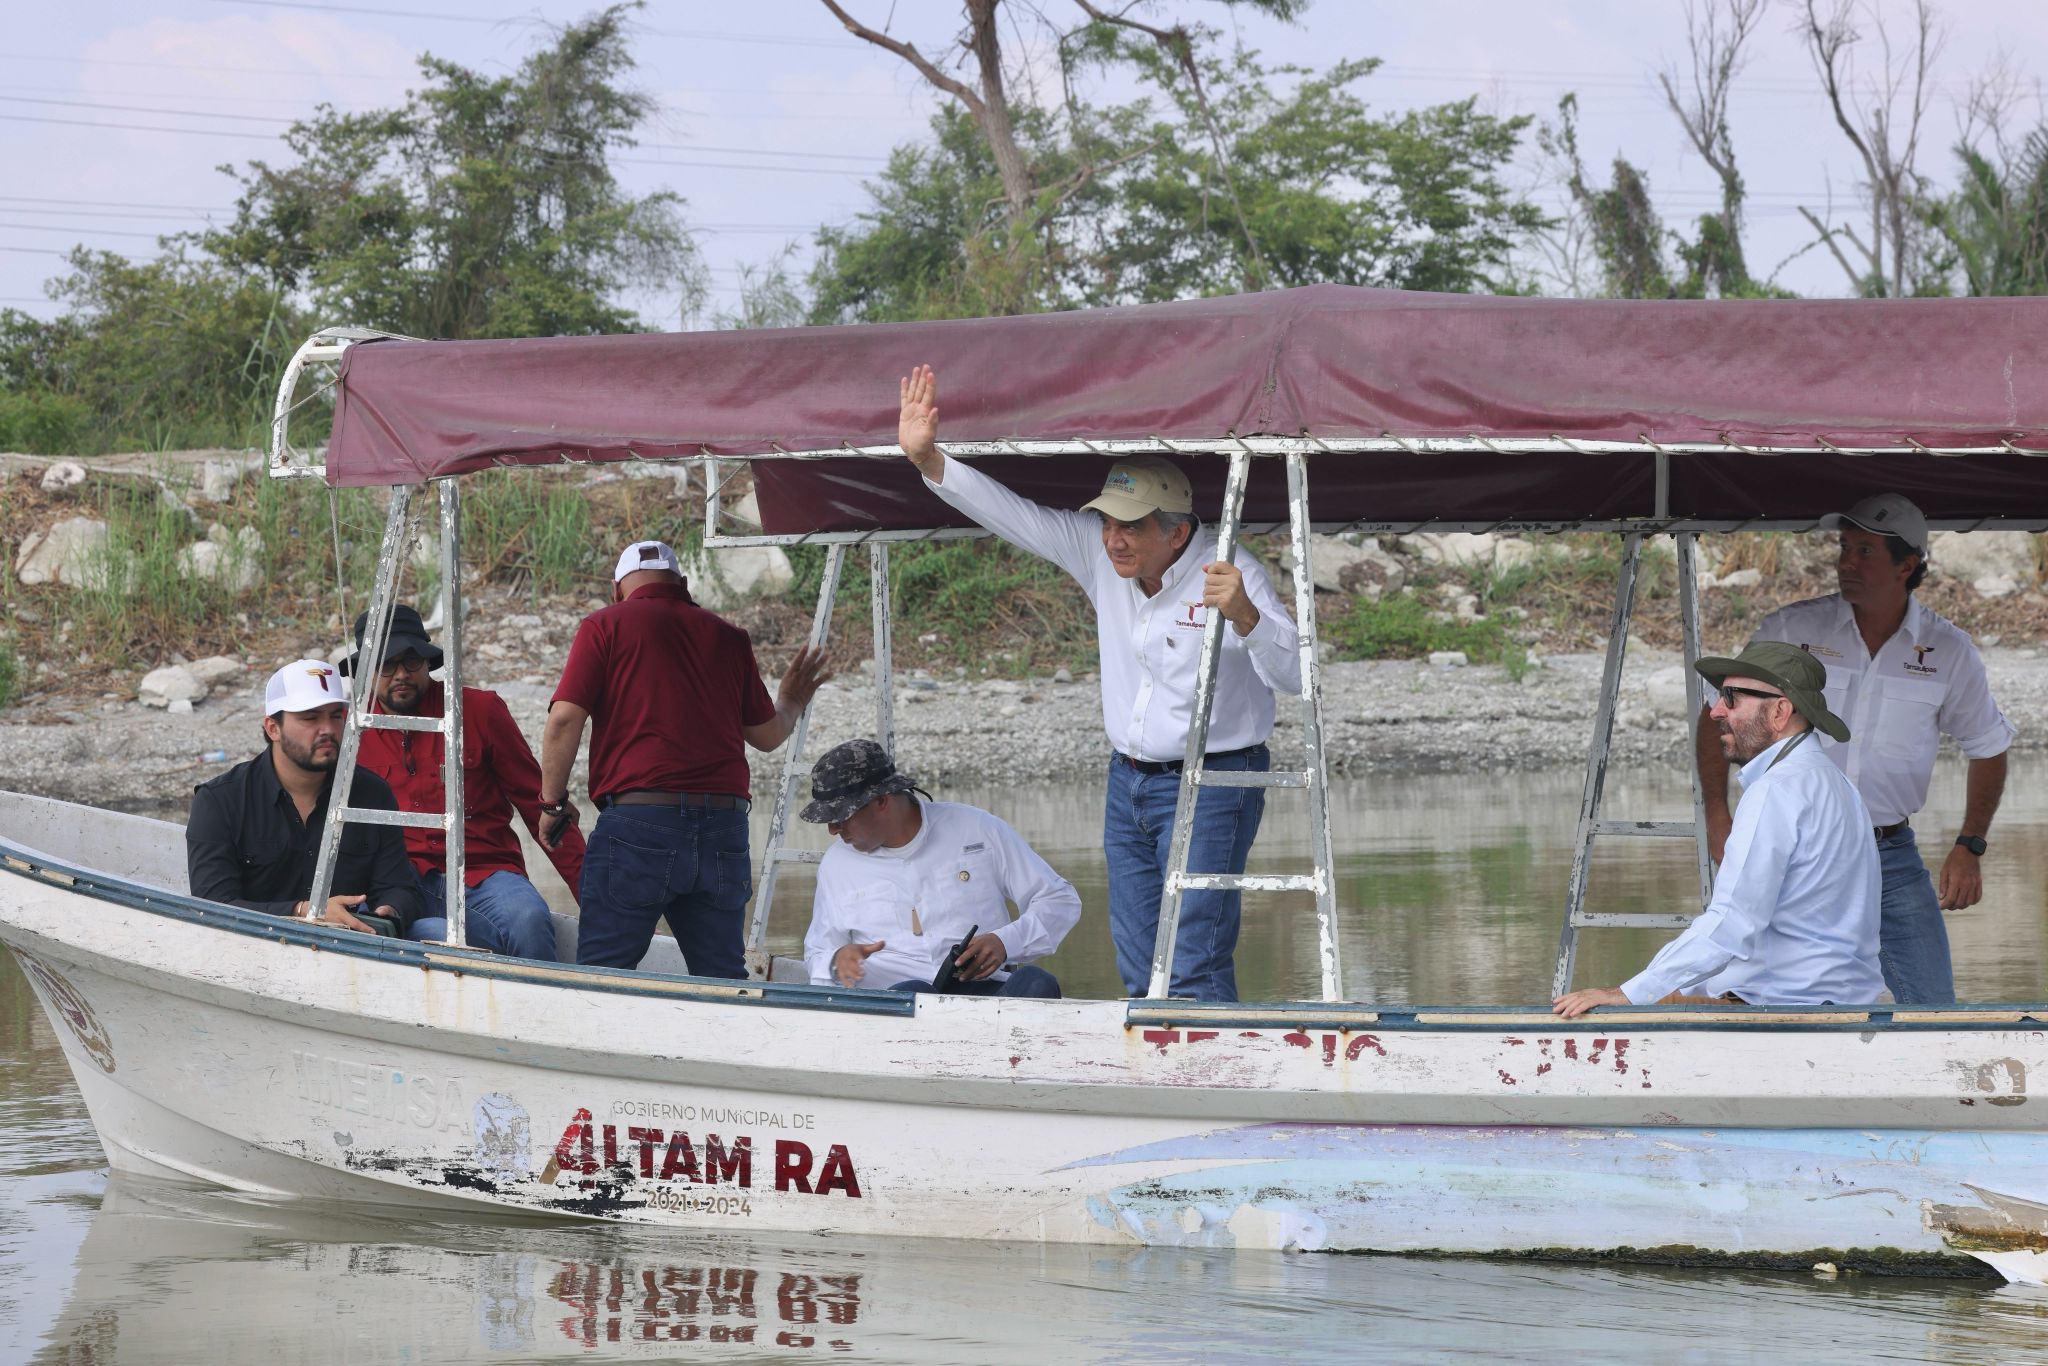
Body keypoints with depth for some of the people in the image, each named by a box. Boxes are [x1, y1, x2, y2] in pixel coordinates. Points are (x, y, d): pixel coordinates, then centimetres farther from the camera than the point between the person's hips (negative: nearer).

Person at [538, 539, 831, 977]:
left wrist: (552, 802, 7)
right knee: (722, 977, 10)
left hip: (637, 823, -4)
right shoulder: (728, 637, 16)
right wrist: (790, 703, 45)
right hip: (724, 823, 4)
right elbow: (767, 735, 24)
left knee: (601, 973, -1)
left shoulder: (605, 626, 5)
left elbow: (564, 720, -5)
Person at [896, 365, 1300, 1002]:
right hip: (1127, 781, 7)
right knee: (1140, 973, 7)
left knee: (1196, 972, -15)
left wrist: (1244, 615, -46)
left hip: (1209, 788, -7)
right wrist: (928, 460, -11)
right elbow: (1013, 514, 0)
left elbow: (1293, 675, -27)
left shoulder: (1229, 573, -19)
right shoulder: (1097, 553, -2)